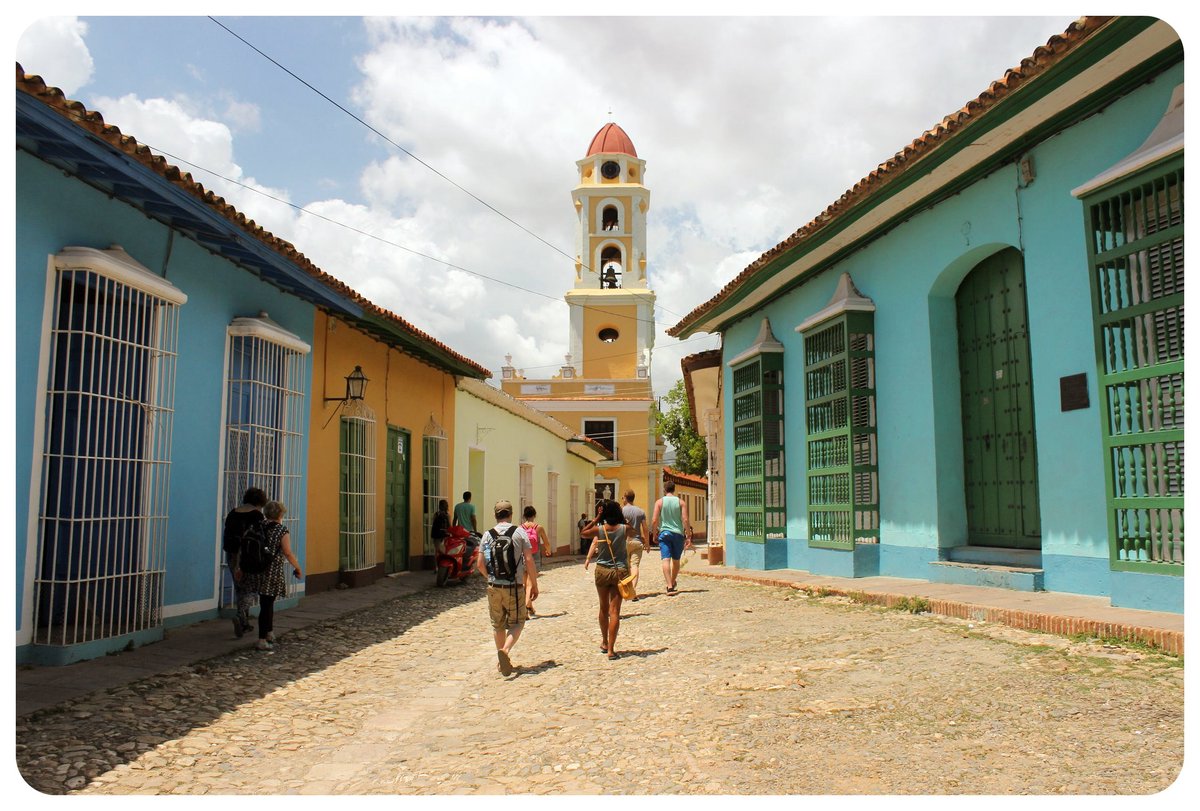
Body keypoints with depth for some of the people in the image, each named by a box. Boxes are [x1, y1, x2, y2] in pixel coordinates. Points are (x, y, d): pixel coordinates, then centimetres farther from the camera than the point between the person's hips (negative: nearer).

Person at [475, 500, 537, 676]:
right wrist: (534, 585, 1)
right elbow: (529, 560, -8)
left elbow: (480, 564, 2)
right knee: (516, 623, 10)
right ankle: (506, 650, -15)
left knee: (498, 624, 17)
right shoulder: (520, 532, -4)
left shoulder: (487, 535, 1)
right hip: (515, 587, -2)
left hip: (494, 587, 3)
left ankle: (501, 660, 24)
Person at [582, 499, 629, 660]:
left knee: (604, 608, 19)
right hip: (620, 571, -1)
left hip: (602, 571, 1)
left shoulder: (599, 529, -10)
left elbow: (584, 532, 10)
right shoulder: (624, 529, -9)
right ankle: (611, 649, -3)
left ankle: (604, 643, 34)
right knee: (615, 611, 0)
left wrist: (596, 519, 5)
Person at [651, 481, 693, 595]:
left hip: (664, 533, -2)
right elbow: (685, 520, -5)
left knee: (666, 559, -7)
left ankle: (669, 586, -19)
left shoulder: (659, 502, 0)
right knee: (676, 560, 17)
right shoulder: (681, 502, 2)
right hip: (678, 534, 2)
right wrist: (688, 536, -1)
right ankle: (672, 583, 32)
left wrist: (654, 533, 10)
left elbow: (655, 520, -5)